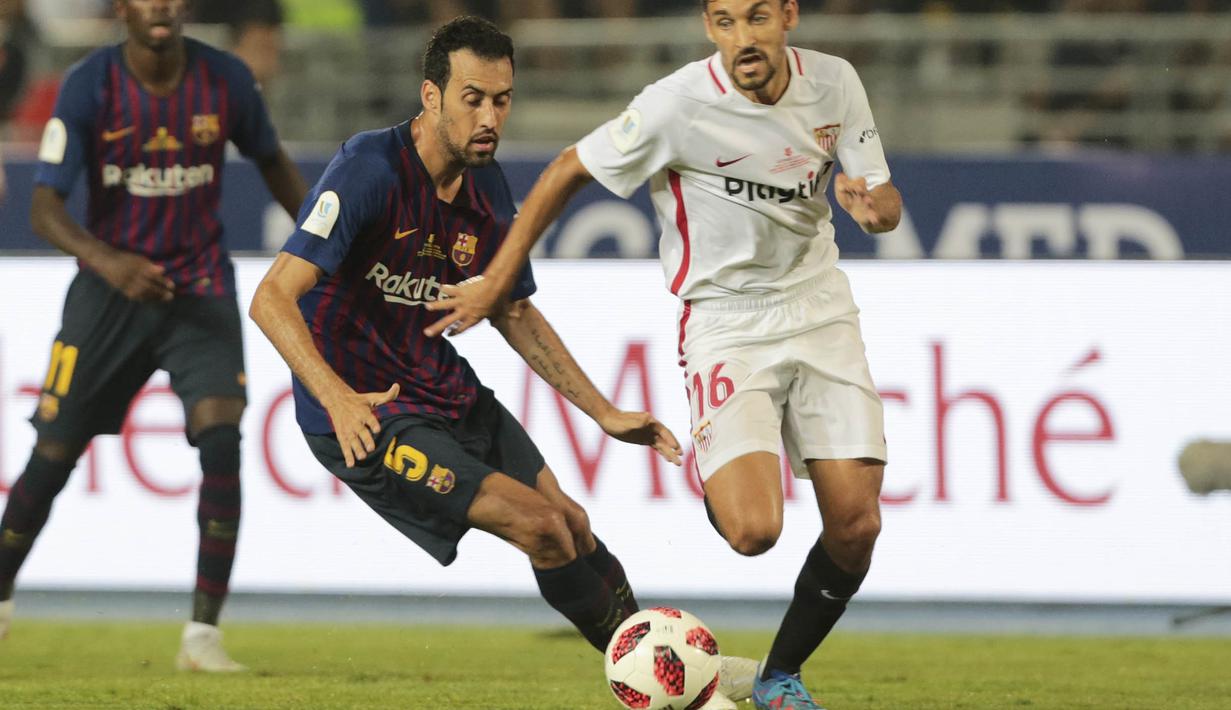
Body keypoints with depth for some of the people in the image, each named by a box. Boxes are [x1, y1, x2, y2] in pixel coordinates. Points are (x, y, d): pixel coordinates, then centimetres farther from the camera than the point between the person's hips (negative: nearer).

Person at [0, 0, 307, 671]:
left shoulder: (225, 80, -7)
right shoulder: (89, 86, -13)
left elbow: (273, 162, 12)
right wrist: (108, 263, -33)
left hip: (200, 286, 1)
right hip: (111, 284, -1)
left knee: (221, 439, -19)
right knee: (54, 455, 1)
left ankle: (203, 633, -15)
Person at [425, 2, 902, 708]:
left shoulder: (834, 83, -5)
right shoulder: (679, 105, -19)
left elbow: (887, 205, 5)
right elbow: (569, 171, -6)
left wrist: (872, 204, -20)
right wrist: (495, 282, -3)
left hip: (821, 312, 4)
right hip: (726, 324, -4)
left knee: (856, 527, -3)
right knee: (754, 530, -23)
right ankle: (717, 483, 15)